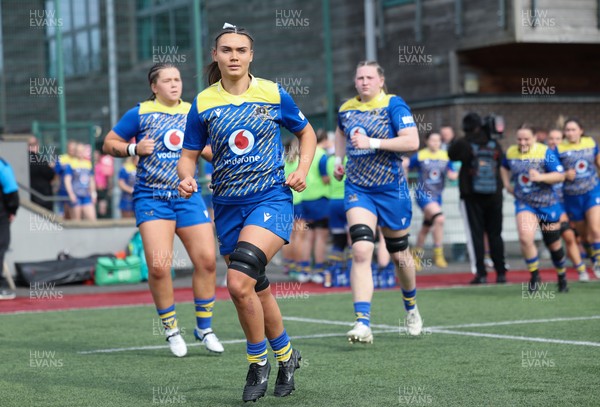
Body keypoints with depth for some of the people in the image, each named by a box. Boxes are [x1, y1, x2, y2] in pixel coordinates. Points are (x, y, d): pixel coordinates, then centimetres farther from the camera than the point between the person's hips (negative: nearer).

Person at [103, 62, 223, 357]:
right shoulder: (139, 114, 2)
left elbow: (209, 150, 22)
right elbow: (109, 144, 6)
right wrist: (134, 148, -11)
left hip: (188, 196, 3)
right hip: (151, 198, -3)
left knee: (207, 260, -5)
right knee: (158, 266, -14)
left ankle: (204, 327, 13)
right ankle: (171, 330, 5)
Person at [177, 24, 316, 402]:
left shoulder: (274, 94, -1)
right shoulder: (203, 103, 2)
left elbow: (307, 132, 13)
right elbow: (189, 155, 8)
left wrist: (302, 170, -2)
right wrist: (187, 178, -13)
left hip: (271, 199, -4)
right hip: (228, 206, 4)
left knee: (239, 283, -22)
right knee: (258, 290, 12)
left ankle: (258, 362, -2)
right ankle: (286, 355, 36)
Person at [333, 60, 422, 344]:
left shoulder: (393, 105, -9)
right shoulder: (346, 109, 6)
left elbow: (412, 141, -20)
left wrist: (372, 142, -25)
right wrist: (339, 158, 14)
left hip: (391, 189, -2)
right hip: (357, 190, 2)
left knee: (399, 254, 13)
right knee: (361, 250, -18)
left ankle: (411, 308, 41)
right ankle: (363, 324, -24)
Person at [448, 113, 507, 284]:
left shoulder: (463, 144, -12)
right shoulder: (494, 145, -2)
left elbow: (451, 154, 4)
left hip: (472, 197, -3)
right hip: (494, 196, 3)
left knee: (475, 234, 1)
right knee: (495, 234, 10)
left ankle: (481, 273, -5)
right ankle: (501, 272, 9)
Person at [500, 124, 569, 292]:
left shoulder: (546, 152, -13)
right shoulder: (511, 152, 0)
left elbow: (560, 176, -16)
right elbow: (504, 167, 24)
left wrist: (541, 177, -30)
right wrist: (507, 184, 10)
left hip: (548, 204, -2)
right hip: (524, 203, 2)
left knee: (554, 245, 11)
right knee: (525, 238, -24)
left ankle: (562, 277, 35)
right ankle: (534, 276, -5)